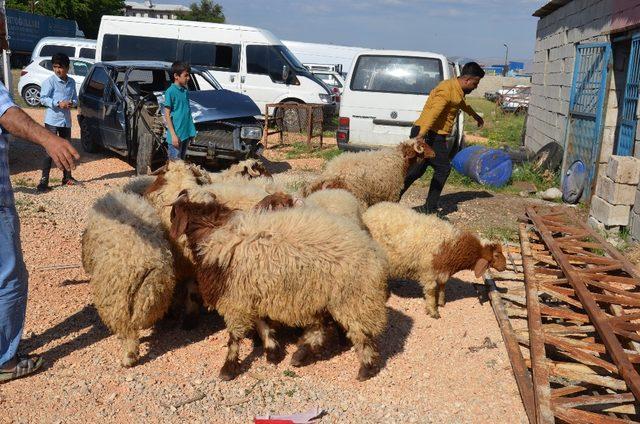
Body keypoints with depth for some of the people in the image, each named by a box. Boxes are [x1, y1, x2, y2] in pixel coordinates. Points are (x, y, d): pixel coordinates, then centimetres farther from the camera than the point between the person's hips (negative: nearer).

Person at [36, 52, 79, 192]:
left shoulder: (71, 82, 9)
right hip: (52, 120, -6)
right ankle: (44, 180, -7)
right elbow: (43, 98, -11)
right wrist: (58, 103, -23)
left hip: (66, 120, 6)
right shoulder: (50, 81, -7)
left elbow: (75, 98, 16)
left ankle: (67, 177, 26)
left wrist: (73, 103, -7)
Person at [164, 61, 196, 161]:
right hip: (176, 135, -7)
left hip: (186, 133, 7)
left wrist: (191, 132, 13)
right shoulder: (170, 92, -11)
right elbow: (167, 115, -12)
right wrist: (173, 135, -17)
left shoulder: (185, 91, 10)